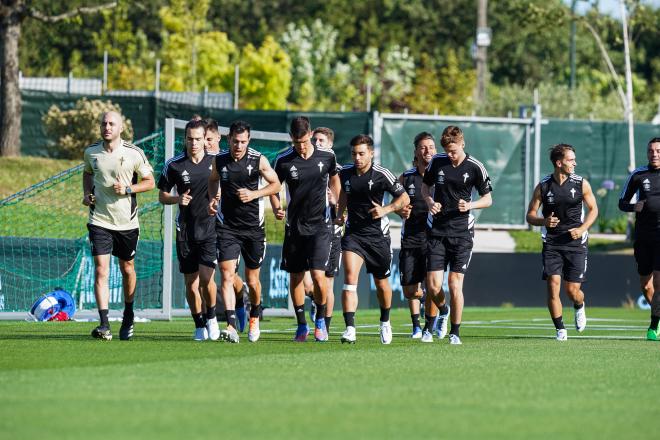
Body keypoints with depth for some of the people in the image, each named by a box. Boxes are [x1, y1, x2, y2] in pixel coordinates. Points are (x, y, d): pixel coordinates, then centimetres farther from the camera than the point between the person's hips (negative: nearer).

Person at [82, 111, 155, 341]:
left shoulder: (134, 153, -7)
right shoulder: (91, 152, 0)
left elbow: (149, 182, 1)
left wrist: (128, 188, -16)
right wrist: (86, 193, 3)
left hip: (127, 222, 0)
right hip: (99, 220, 0)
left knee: (127, 270, 13)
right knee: (101, 271, -12)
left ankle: (128, 318, 35)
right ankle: (104, 325, -17)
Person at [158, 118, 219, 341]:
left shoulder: (217, 161, -1)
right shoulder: (173, 164, -1)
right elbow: (162, 196, 6)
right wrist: (178, 199, -13)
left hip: (210, 227, -1)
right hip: (185, 229, 1)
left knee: (206, 278, -14)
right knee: (191, 282, 3)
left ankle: (211, 316, 11)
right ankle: (200, 326, 18)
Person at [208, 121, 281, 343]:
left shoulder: (258, 160, -7)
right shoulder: (219, 160, 0)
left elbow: (275, 184, 2)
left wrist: (254, 194, -13)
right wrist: (212, 199, 3)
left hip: (253, 227, -1)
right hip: (227, 227, 1)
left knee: (252, 279, 10)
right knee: (227, 275, -15)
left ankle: (254, 317, 38)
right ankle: (231, 326, -22)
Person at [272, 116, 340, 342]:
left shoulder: (327, 156, -3)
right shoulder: (283, 160, -6)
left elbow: (334, 180, 15)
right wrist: (276, 207, -12)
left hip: (320, 225, -1)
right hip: (294, 226, 1)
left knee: (318, 275, -13)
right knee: (295, 277, 6)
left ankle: (320, 319, 9)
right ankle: (302, 325, 20)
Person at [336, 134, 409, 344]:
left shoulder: (382, 175, -10)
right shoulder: (345, 173, 1)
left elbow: (404, 198, -1)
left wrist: (386, 209, -16)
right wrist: (340, 213, 10)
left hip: (378, 235, -1)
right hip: (353, 232, 1)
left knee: (381, 283, 12)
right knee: (350, 277, -18)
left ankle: (385, 322, 39)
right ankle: (350, 329, -23)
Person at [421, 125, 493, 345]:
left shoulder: (475, 167, -4)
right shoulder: (437, 162, 3)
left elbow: (488, 199, 4)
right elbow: (425, 185, 19)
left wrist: (469, 205, -16)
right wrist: (429, 201, -2)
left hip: (462, 231, -2)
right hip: (437, 230, 2)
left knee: (455, 284, -8)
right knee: (433, 285, -4)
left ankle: (455, 332, 6)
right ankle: (443, 311, 29)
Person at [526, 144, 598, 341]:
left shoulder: (581, 184, 0)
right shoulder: (543, 186, -1)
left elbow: (593, 209, 10)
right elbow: (530, 215, 5)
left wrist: (582, 229, -7)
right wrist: (543, 221, -17)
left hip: (575, 242, 0)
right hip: (551, 242, 0)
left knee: (572, 290, -3)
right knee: (553, 285, -12)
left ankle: (579, 307, 34)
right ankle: (560, 330, -1)